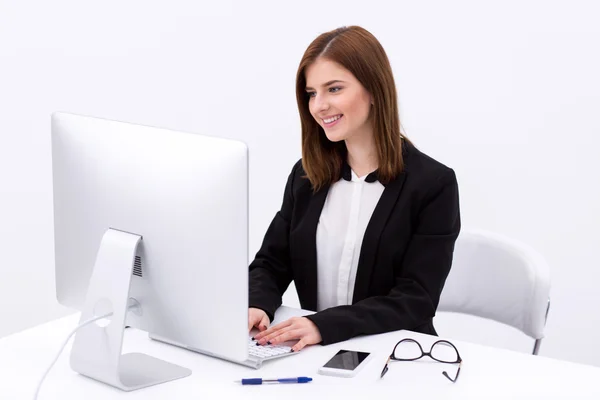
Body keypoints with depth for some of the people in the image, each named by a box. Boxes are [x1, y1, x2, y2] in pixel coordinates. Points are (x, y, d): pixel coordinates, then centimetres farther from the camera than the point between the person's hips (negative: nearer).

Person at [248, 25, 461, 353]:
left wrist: (324, 325, -27)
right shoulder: (306, 175, 8)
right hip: (316, 353, 5)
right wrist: (256, 306, -15)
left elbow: (415, 301, -13)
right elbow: (271, 263, 9)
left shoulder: (433, 183, -7)